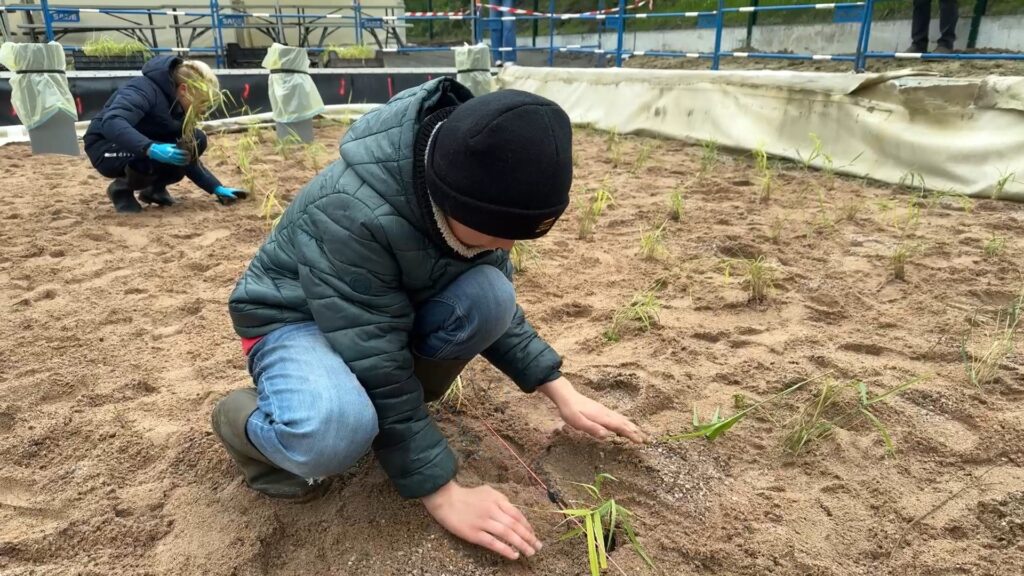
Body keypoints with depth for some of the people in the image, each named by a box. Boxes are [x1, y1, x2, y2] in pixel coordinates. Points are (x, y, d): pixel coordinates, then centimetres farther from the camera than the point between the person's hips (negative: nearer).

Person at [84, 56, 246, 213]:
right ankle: (122, 188, -7)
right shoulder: (145, 89, -25)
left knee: (197, 140, -7)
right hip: (106, 148, -8)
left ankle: (154, 187, 5)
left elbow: (188, 157, 3)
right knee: (166, 156, -34)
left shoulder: (177, 105, 0)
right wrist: (150, 148, -54)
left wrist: (216, 188, -5)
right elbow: (111, 123, -42)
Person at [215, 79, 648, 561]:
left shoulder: (467, 194, -17)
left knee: (489, 296, -24)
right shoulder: (352, 215, -38)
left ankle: (404, 407, 0)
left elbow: (497, 307, -3)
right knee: (337, 429, -39)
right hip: (294, 318, -6)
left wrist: (560, 390, -8)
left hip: (395, 305, 6)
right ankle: (244, 420, -3)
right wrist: (442, 492, -28)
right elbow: (375, 365, -34)